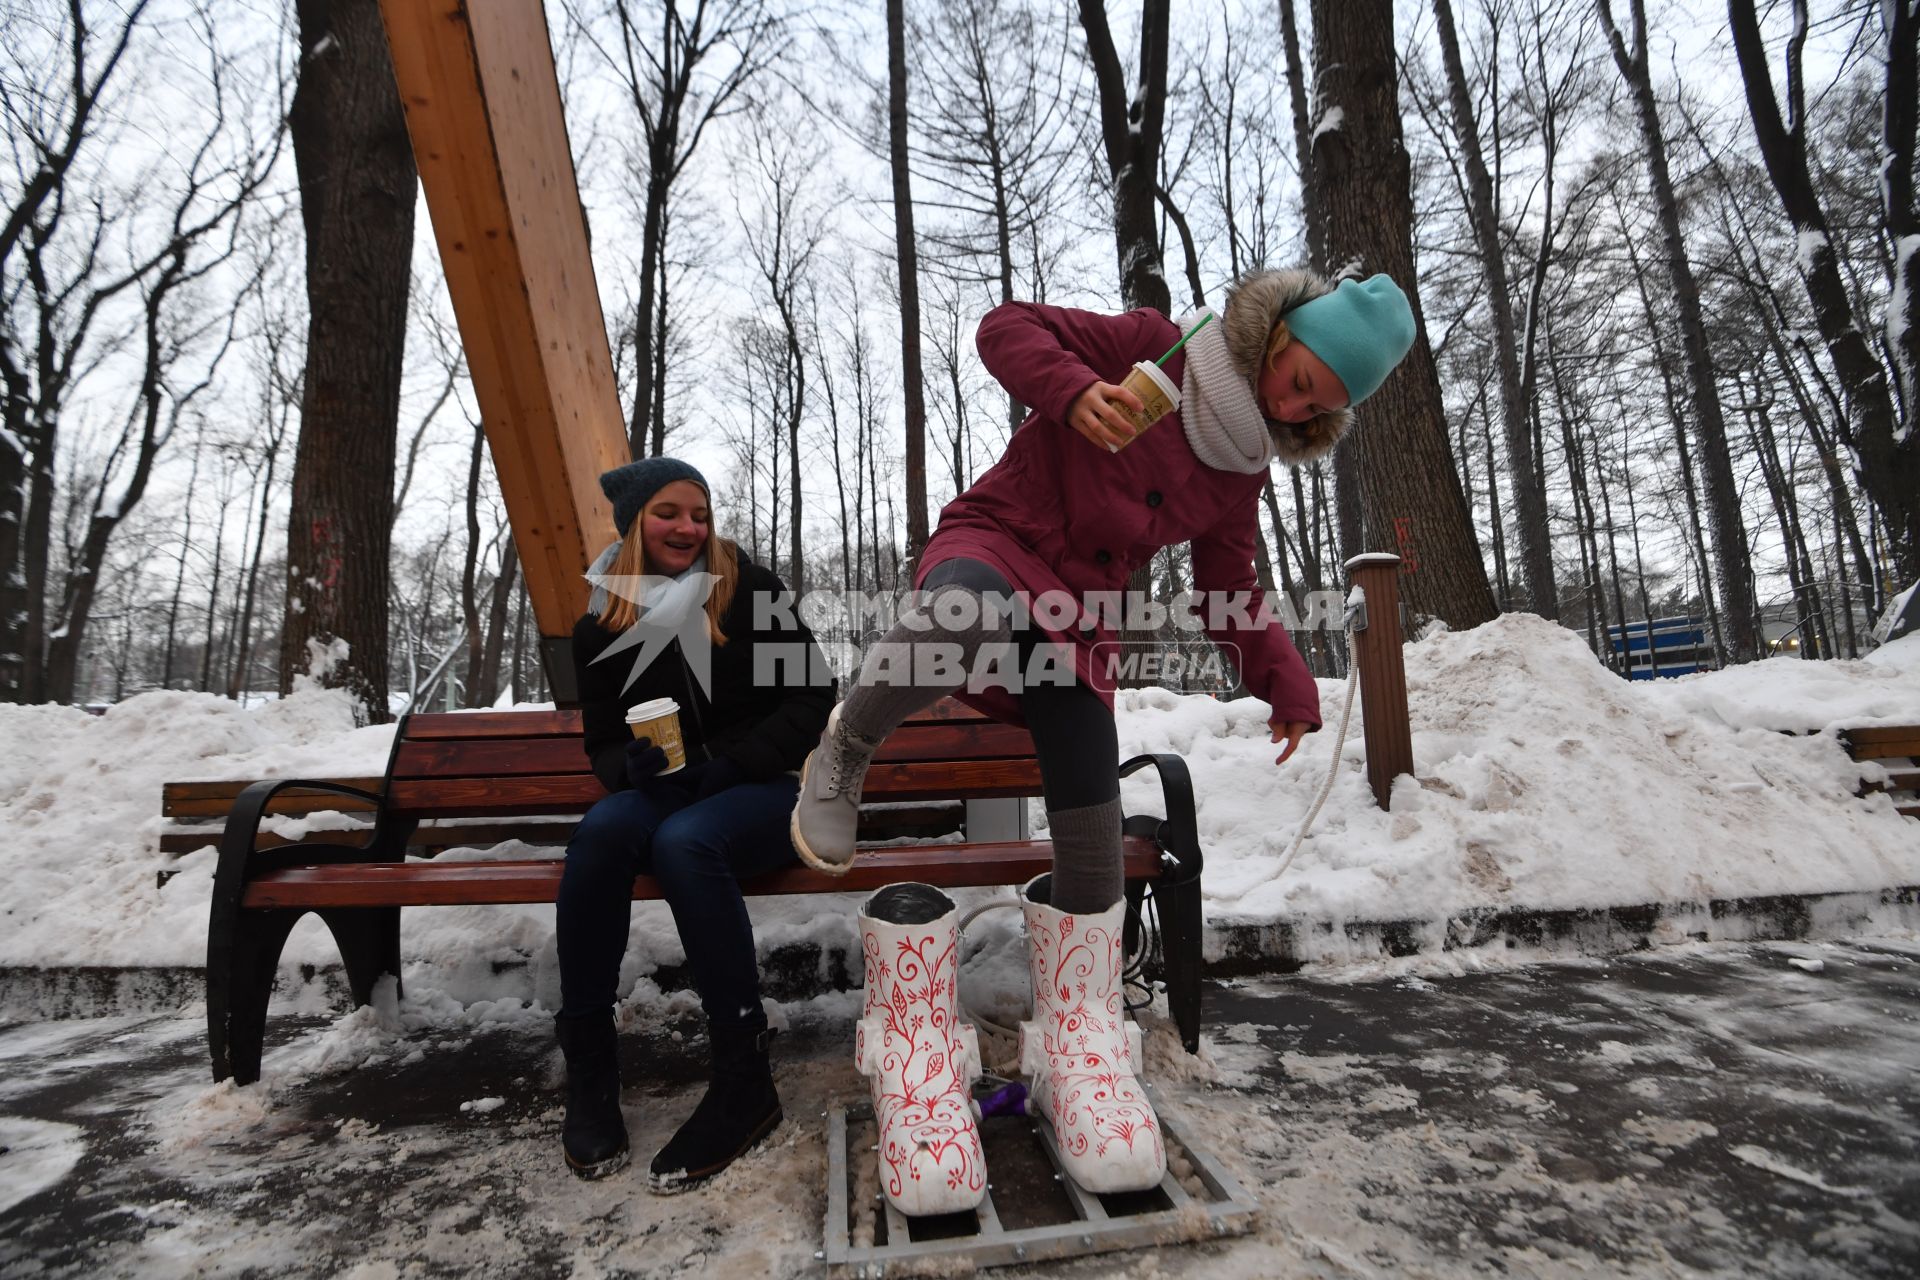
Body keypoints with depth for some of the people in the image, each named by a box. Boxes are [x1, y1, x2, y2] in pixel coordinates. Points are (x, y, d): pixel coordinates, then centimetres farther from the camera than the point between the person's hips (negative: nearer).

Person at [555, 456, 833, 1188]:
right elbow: (602, 741, 13)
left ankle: (745, 1079, -21)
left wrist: (729, 764, -15)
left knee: (684, 840, -34)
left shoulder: (751, 590, -2)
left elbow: (811, 699, -5)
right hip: (661, 795, 3)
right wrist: (630, 766, -11)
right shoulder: (602, 624, 8)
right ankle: (588, 1070, -15)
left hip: (761, 792, -3)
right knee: (601, 828, -30)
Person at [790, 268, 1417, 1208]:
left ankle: (1077, 1036, 14)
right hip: (992, 541, -4)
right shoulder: (1150, 351, -3)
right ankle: (846, 749, -13)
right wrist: (1075, 390, -27)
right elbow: (1008, 328, -8)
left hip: (1074, 620, 5)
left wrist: (1285, 680, 10)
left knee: (1091, 817, -6)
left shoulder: (1240, 470, 12)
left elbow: (1229, 590, 20)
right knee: (965, 615, -45)